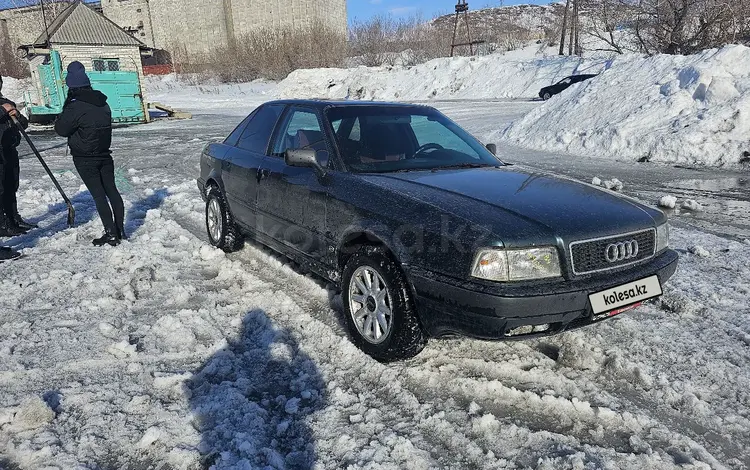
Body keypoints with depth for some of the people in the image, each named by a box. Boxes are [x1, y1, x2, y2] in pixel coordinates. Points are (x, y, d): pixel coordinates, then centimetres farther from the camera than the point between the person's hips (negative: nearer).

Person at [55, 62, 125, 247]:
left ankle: (111, 233, -5)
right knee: (111, 190, 11)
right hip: (104, 154, 6)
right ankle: (120, 229, 16)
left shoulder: (76, 106, -17)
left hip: (85, 158, -6)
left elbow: (61, 129, -11)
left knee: (98, 194, -5)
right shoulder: (103, 104, 6)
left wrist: (64, 114, 6)